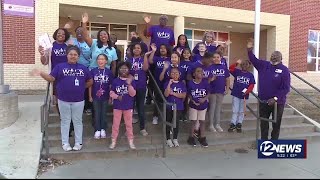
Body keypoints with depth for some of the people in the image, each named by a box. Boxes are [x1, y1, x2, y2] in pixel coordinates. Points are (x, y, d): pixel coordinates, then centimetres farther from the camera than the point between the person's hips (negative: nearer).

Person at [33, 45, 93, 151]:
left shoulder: (83, 68, 6)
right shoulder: (60, 66, 1)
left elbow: (90, 81, 13)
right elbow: (51, 78, -5)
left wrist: (82, 87, 3)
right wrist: (41, 74, -19)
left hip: (78, 100, 1)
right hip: (63, 100, -1)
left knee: (77, 121, 10)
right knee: (65, 121, 10)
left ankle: (78, 143, 21)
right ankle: (65, 143, 21)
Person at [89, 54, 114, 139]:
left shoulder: (109, 72, -4)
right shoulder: (93, 71, -5)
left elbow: (111, 85, 1)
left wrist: (111, 96, 1)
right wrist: (90, 96, 0)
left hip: (105, 97, 0)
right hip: (95, 97, 0)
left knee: (104, 113, 12)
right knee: (97, 114, 10)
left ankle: (103, 130, 25)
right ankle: (97, 130, 21)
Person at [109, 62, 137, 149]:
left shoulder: (131, 81, -4)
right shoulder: (115, 81, -2)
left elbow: (133, 94, -11)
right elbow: (111, 93, 1)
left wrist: (129, 84, -23)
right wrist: (117, 96, -18)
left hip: (128, 106, 0)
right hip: (117, 106, 1)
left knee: (129, 124, 9)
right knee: (115, 124, 8)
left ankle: (131, 141, 20)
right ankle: (113, 141, 19)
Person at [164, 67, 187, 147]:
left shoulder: (182, 84, -1)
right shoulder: (167, 83, -5)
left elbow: (184, 95, -10)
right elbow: (166, 94, -17)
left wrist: (173, 93, -17)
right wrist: (169, 84, -24)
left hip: (178, 107, 1)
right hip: (169, 106, -1)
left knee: (176, 122, 11)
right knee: (168, 122, 10)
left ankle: (175, 139, 26)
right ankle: (168, 139, 23)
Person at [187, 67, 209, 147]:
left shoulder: (205, 83, -10)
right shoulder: (190, 83, -11)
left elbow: (208, 93, -3)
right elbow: (189, 94, -2)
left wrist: (204, 99, -20)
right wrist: (193, 101, -15)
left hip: (203, 105, 1)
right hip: (193, 105, -1)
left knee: (202, 121, 10)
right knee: (194, 121, 6)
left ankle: (202, 138, 24)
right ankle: (191, 137, 22)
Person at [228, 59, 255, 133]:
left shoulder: (250, 75, 0)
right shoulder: (237, 72, 0)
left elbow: (252, 85, -4)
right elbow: (230, 69, -15)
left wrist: (247, 91, -19)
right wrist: (236, 63, -26)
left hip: (244, 95, 1)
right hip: (236, 94, -1)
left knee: (241, 111, 13)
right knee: (235, 111, 3)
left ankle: (239, 125, 24)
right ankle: (232, 124, 10)